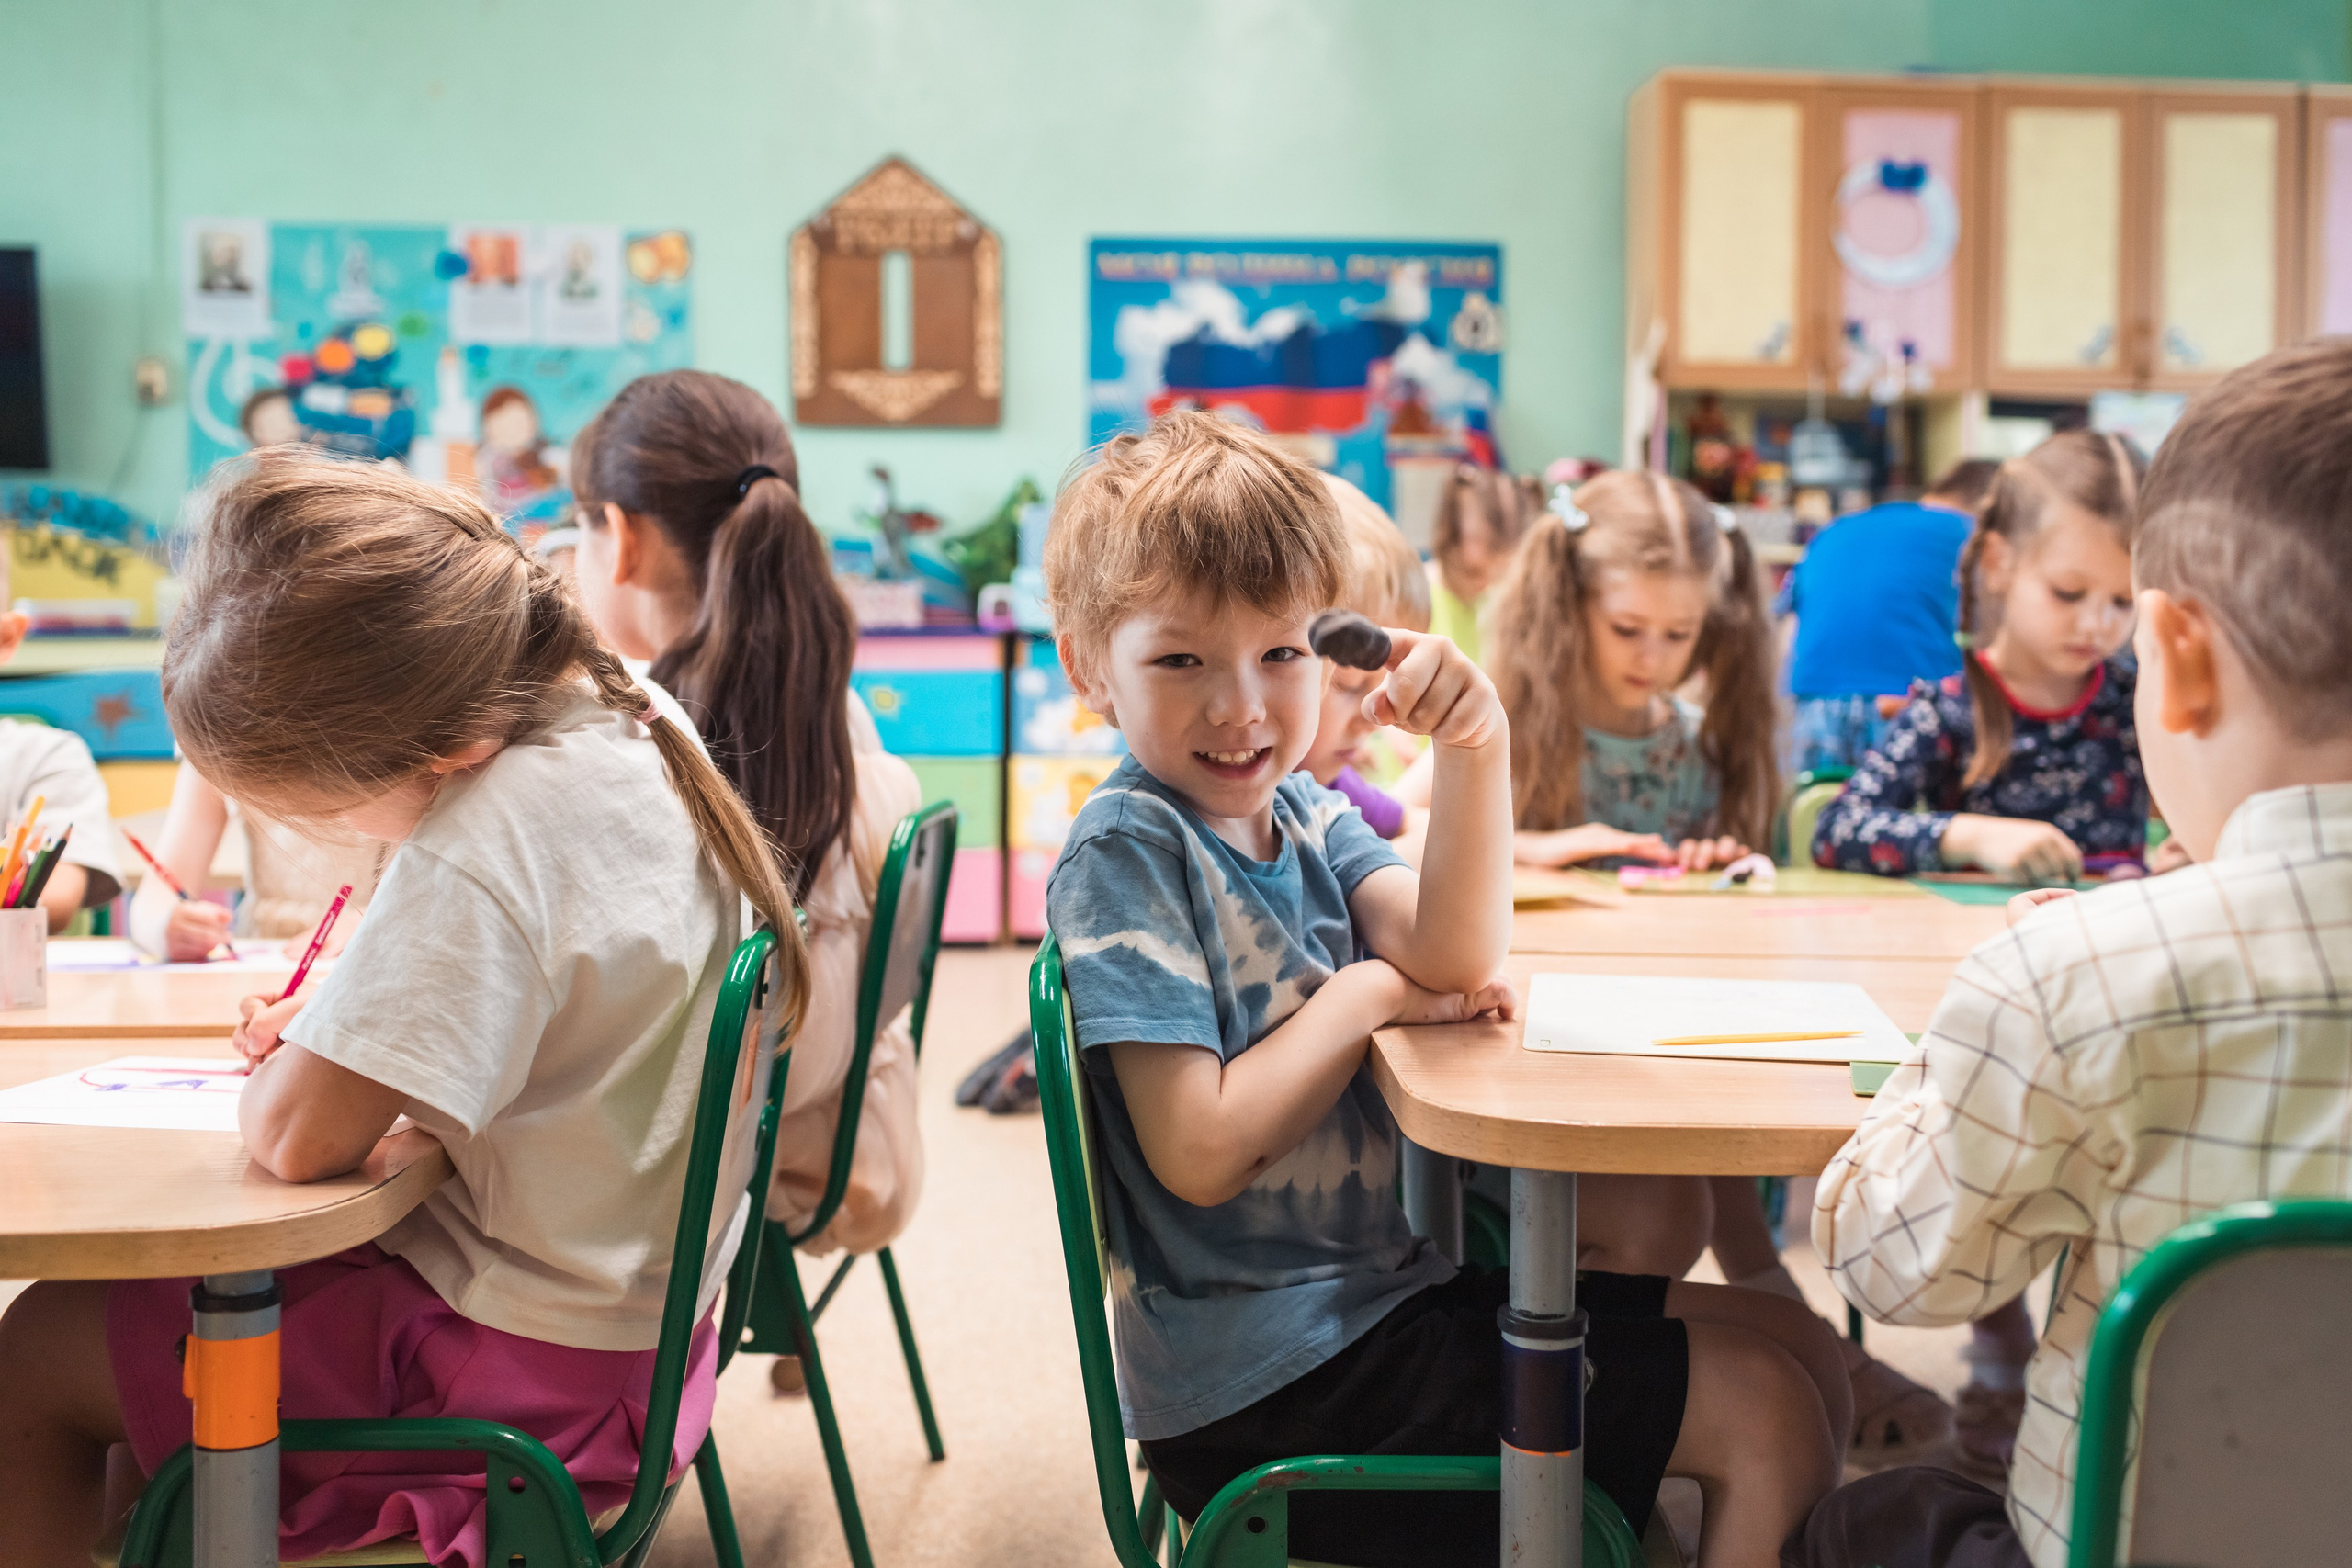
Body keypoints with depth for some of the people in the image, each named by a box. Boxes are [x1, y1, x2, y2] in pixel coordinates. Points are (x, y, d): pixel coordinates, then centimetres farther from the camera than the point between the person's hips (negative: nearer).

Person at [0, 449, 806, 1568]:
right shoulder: (637, 716, -4)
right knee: (163, 1265, 24)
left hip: (528, 1371, -9)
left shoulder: (483, 845, -31)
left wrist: (283, 1063, -6)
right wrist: (332, 1023, 3)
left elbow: (297, 1137, -28)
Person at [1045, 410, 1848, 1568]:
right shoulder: (1126, 853, -17)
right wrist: (1363, 996, -12)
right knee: (1766, 1418, -8)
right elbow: (1203, 1155, -23)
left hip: (1390, 1279, 8)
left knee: (1801, 1351, 13)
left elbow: (1453, 961, -9)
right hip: (1272, 1376, -8)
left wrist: (1475, 747, -21)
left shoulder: (1301, 812, 6)